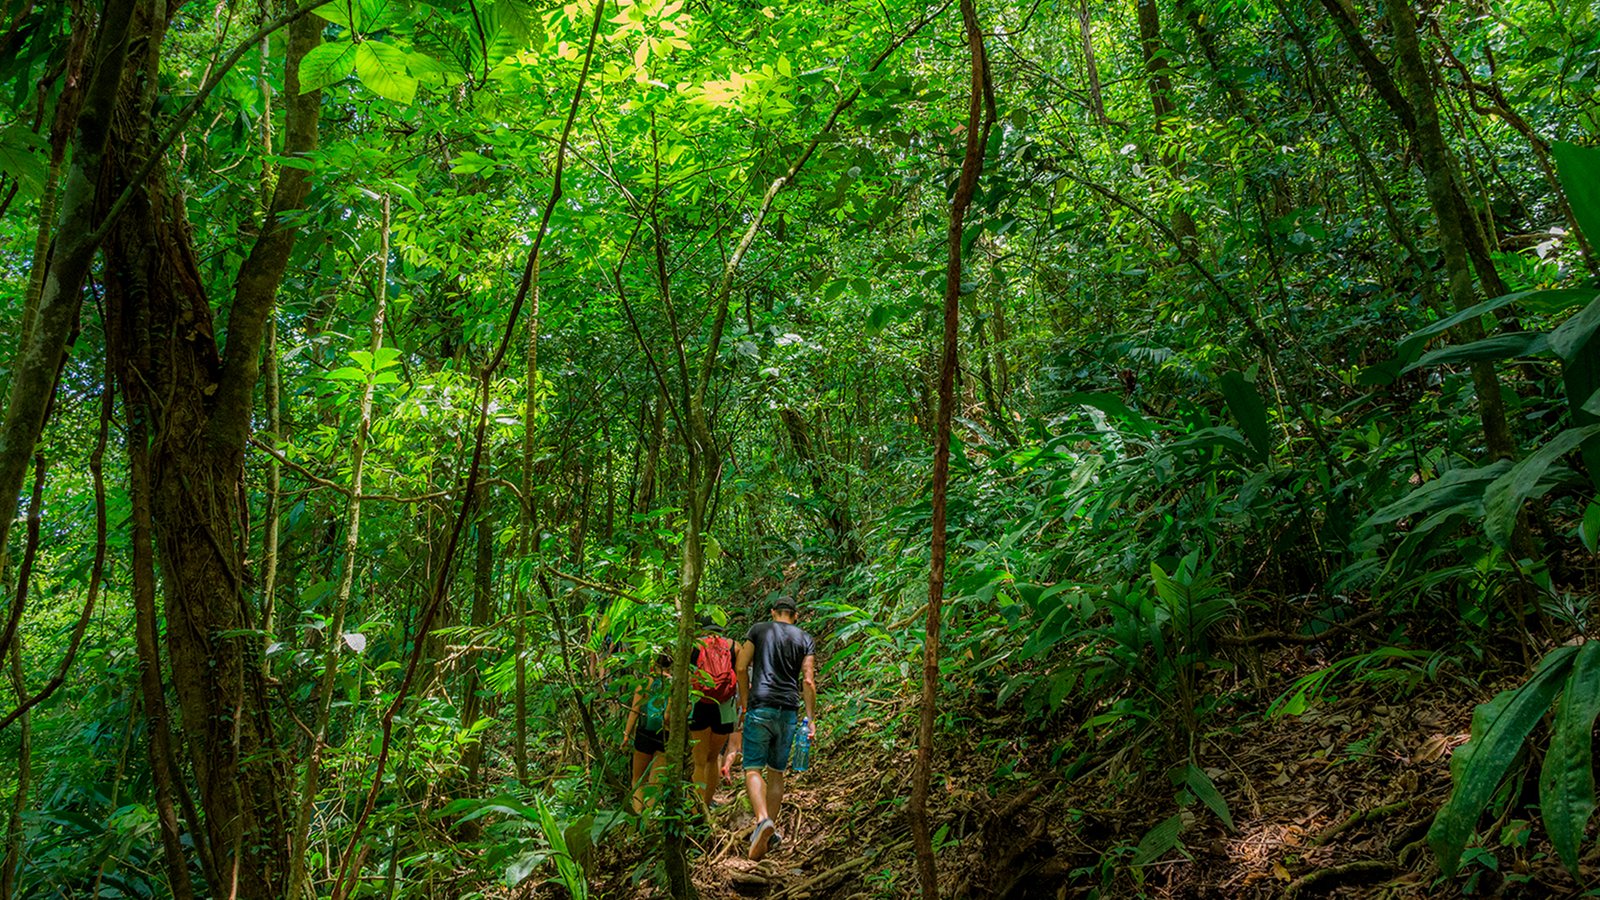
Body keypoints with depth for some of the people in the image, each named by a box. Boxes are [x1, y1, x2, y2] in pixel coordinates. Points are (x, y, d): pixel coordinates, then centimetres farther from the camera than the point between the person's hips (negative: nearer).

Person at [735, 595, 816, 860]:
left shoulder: (758, 629, 7)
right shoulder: (805, 639, 10)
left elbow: (741, 667, 0)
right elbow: (808, 681, 1)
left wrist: (744, 702, 10)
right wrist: (811, 718, 4)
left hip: (760, 707, -3)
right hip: (788, 710, 3)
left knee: (753, 769, -5)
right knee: (777, 772, 13)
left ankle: (763, 819, -29)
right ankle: (770, 832, 15)